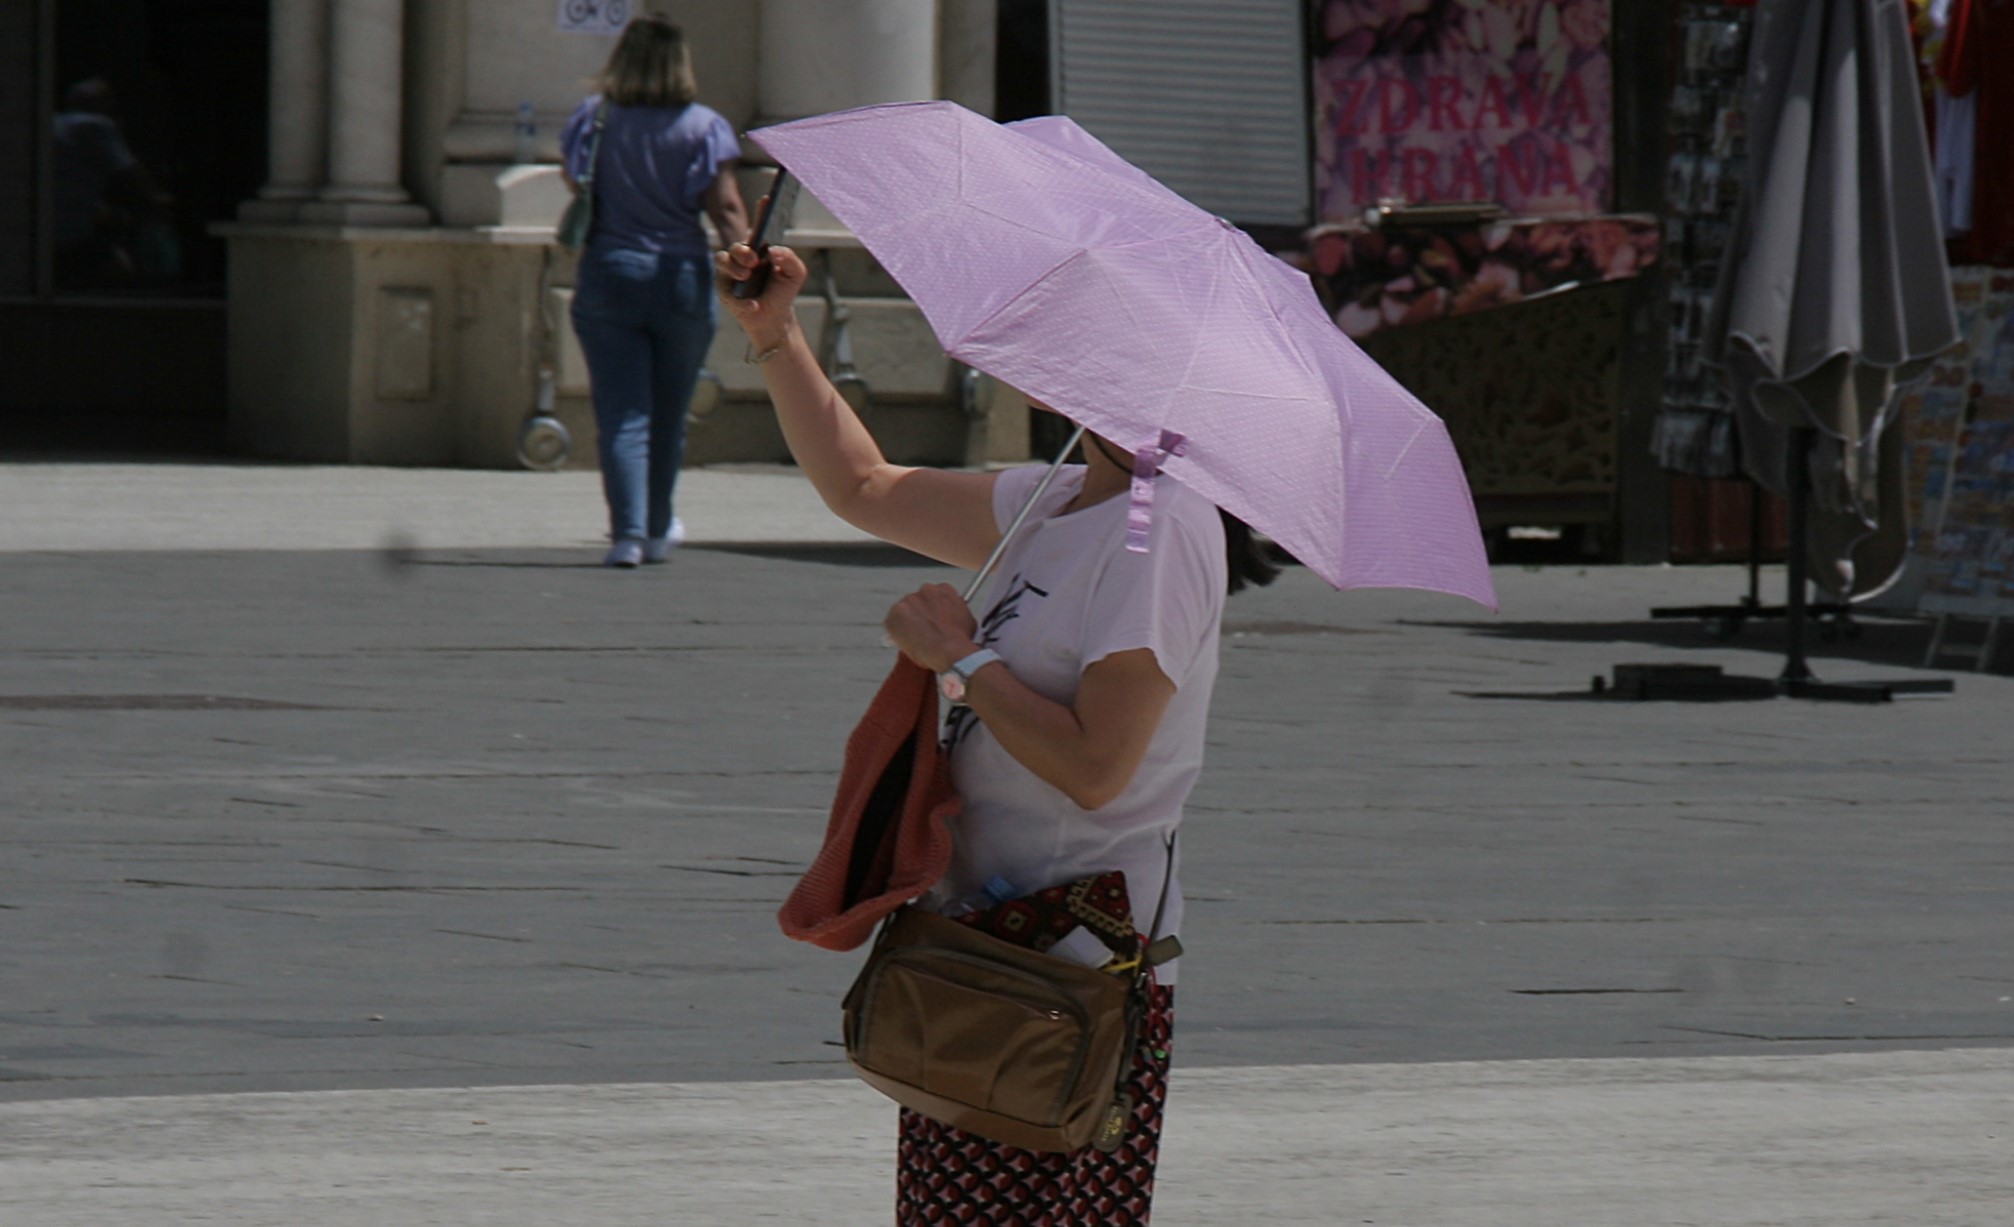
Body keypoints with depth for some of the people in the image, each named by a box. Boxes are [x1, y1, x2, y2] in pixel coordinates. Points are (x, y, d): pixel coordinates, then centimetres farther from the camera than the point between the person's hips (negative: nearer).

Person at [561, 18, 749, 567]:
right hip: (682, 276, 0)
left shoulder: (593, 119, -1)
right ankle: (656, 531, 30)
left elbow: (572, 177, 17)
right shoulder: (703, 127, -5)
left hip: (607, 275, 0)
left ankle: (628, 533, -15)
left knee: (621, 415, -1)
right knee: (667, 416, 15)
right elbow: (726, 210, -10)